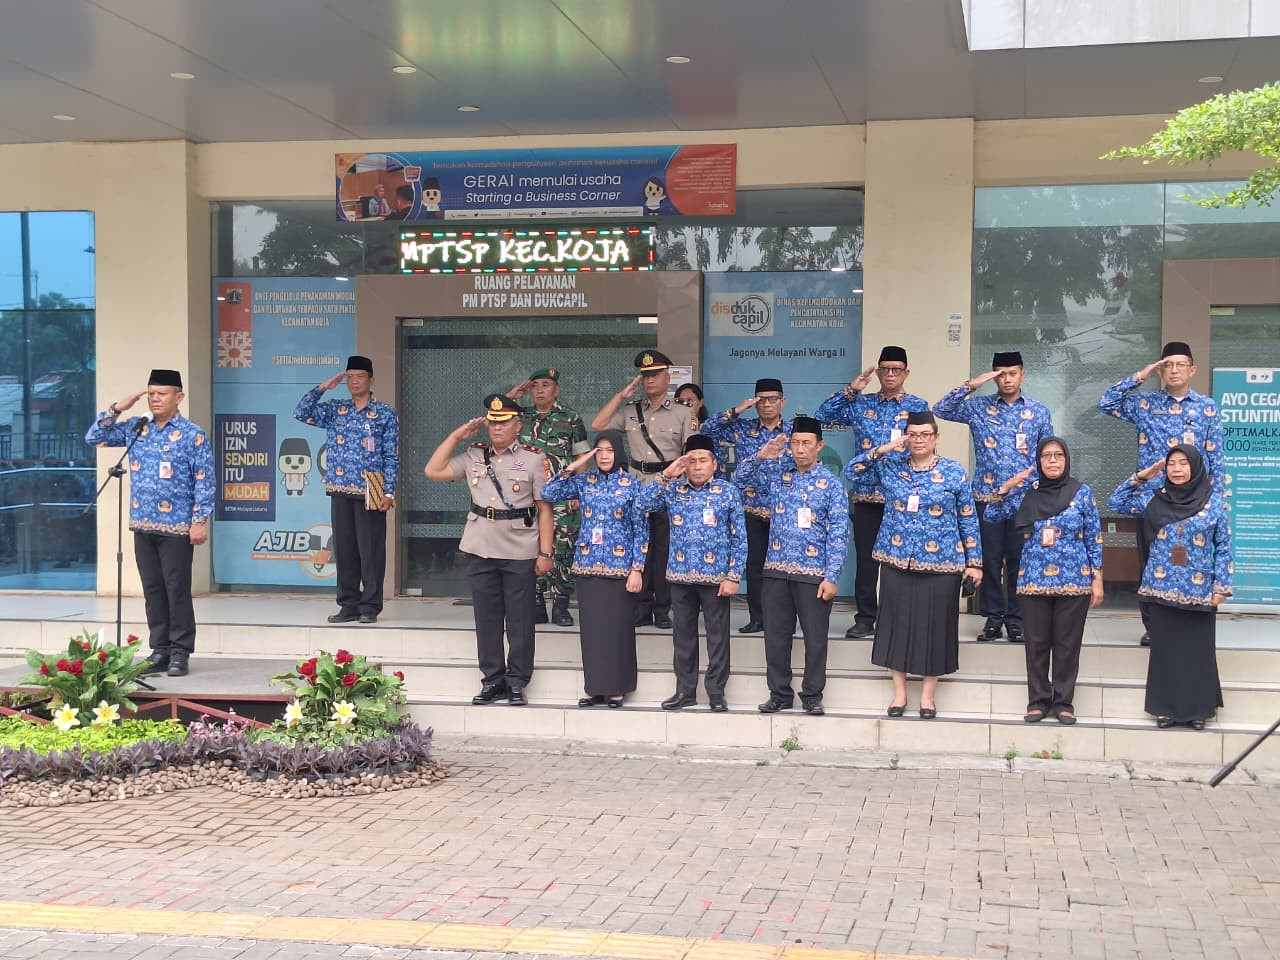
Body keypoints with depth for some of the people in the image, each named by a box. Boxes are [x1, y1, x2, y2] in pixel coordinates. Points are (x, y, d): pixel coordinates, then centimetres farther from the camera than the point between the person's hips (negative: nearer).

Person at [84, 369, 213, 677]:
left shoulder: (192, 434, -7)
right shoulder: (135, 428, 9)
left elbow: (204, 481, -8)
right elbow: (93, 437, 10)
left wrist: (200, 521, -14)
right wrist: (117, 409, -1)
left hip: (177, 526, -5)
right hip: (143, 525, 5)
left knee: (177, 590, -1)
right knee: (153, 590, 10)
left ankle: (180, 652, 6)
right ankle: (160, 649, 17)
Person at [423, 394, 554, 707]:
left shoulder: (534, 459, -1)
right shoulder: (474, 456, 9)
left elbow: (544, 508, -3)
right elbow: (432, 471, 5)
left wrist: (545, 553, -8)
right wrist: (456, 435, 3)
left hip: (520, 553, -3)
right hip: (480, 551, 3)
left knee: (519, 619, 3)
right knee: (486, 617, 8)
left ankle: (517, 682, 12)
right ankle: (493, 680, 17)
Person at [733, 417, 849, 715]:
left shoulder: (831, 484, -4)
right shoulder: (777, 473, 7)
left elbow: (838, 534, -7)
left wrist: (831, 577, -13)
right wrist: (760, 456, -11)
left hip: (813, 572, -3)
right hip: (777, 568, 3)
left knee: (815, 637, 3)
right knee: (776, 635, 8)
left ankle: (812, 696, 15)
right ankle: (780, 694, 19)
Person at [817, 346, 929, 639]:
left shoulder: (917, 406, 4)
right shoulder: (861, 404, 10)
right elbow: (822, 417, 5)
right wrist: (850, 390, -1)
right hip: (866, 494, 2)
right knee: (866, 558, 4)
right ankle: (865, 618, 12)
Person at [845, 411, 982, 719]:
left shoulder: (954, 473, -1)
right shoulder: (890, 466, 5)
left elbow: (968, 520, 2)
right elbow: (851, 470, 5)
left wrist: (974, 562, 1)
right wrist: (881, 451, -8)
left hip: (941, 564, -2)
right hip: (896, 560, 2)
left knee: (934, 626, 2)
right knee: (898, 623, 4)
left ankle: (928, 694, 14)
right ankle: (899, 691, 16)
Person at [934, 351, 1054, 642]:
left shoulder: (1039, 411, 6)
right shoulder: (978, 407, 4)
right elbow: (941, 410, -5)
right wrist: (970, 386, -12)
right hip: (988, 496, 0)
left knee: (1019, 559, 4)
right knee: (990, 558, 2)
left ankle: (1015, 619, 14)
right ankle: (993, 618, 12)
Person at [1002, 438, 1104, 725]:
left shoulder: (1082, 493, 0)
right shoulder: (1027, 494, 4)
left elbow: (1094, 538, 2)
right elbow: (992, 513, 6)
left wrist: (1097, 579, -1)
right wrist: (1008, 486, -7)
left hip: (1074, 582, -1)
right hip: (1034, 581, 2)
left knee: (1067, 645, 4)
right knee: (1036, 644, 6)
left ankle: (1064, 702, 14)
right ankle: (1038, 701, 15)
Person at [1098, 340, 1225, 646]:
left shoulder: (1207, 407, 6)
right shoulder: (1145, 403, 5)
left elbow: (1215, 457, 6)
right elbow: (1106, 403, -5)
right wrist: (1140, 376, -6)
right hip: (1151, 497, 0)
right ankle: (1152, 626, 13)